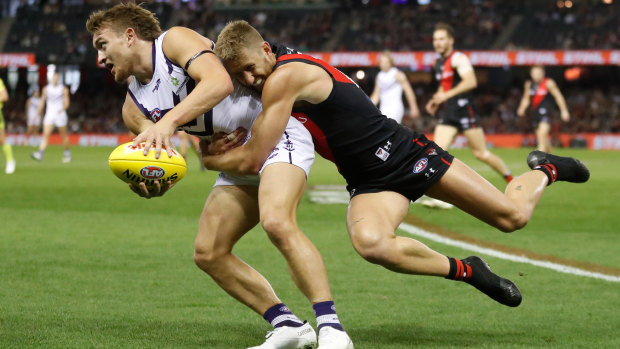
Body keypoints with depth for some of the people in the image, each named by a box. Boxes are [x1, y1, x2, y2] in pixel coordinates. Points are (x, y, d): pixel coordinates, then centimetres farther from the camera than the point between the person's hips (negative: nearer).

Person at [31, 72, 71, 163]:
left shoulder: (64, 89, 1)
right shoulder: (46, 88, 9)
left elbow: (66, 102, -4)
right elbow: (42, 102, 15)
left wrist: (62, 108, -24)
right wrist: (39, 113, 13)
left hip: (60, 114, -2)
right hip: (49, 114, 2)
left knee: (63, 135, 7)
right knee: (46, 134, -12)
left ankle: (67, 153, 26)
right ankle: (40, 154, -24)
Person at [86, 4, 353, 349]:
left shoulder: (175, 40, -9)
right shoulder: (134, 108, 13)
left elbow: (219, 82, -27)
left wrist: (169, 121, -37)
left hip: (277, 134, -10)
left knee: (277, 222, -32)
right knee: (208, 253, 3)